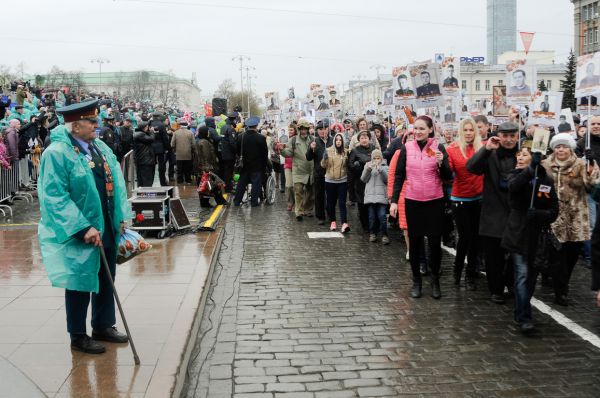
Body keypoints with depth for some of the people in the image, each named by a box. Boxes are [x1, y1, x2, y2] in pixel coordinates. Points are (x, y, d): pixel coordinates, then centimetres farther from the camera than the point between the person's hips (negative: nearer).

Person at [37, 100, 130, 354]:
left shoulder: (101, 148, 7)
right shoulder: (56, 153, -16)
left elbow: (116, 184, 13)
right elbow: (56, 198, -21)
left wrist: (121, 217, 6)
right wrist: (84, 228, -25)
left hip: (108, 228, 7)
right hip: (78, 234, -7)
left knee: (106, 279, 17)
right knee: (80, 282, 5)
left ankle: (103, 326, 34)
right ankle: (78, 336, 21)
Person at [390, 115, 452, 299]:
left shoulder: (438, 147, -3)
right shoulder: (407, 148, 0)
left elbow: (448, 177, -3)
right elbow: (399, 176, 3)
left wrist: (441, 163, -22)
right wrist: (394, 200, -1)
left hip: (434, 201, -1)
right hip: (412, 201, 1)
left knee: (435, 242, 2)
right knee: (414, 241, 7)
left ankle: (435, 280, 17)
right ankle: (416, 280, 19)